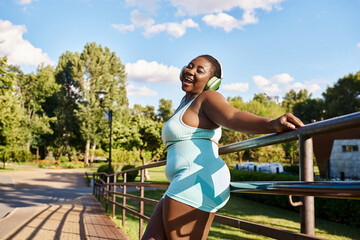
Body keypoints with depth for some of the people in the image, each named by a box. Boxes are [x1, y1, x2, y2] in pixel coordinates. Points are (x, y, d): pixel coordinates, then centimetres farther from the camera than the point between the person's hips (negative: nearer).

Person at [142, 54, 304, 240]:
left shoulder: (207, 97, -3)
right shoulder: (186, 101, 26)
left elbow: (233, 117, -23)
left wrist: (272, 124, -41)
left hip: (199, 181, -10)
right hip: (185, 186, 10)